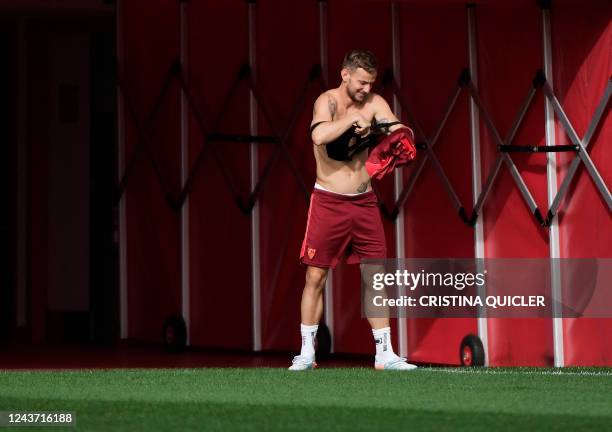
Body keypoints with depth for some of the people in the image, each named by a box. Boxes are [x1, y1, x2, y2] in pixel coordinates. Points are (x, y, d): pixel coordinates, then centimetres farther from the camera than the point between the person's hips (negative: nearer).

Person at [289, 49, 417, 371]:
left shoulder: (374, 103, 3)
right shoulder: (328, 101, -11)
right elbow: (319, 136, -31)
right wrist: (353, 119, -23)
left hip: (364, 201, 4)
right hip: (329, 201, -4)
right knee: (315, 277, -1)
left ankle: (385, 353, 7)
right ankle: (306, 353, 7)